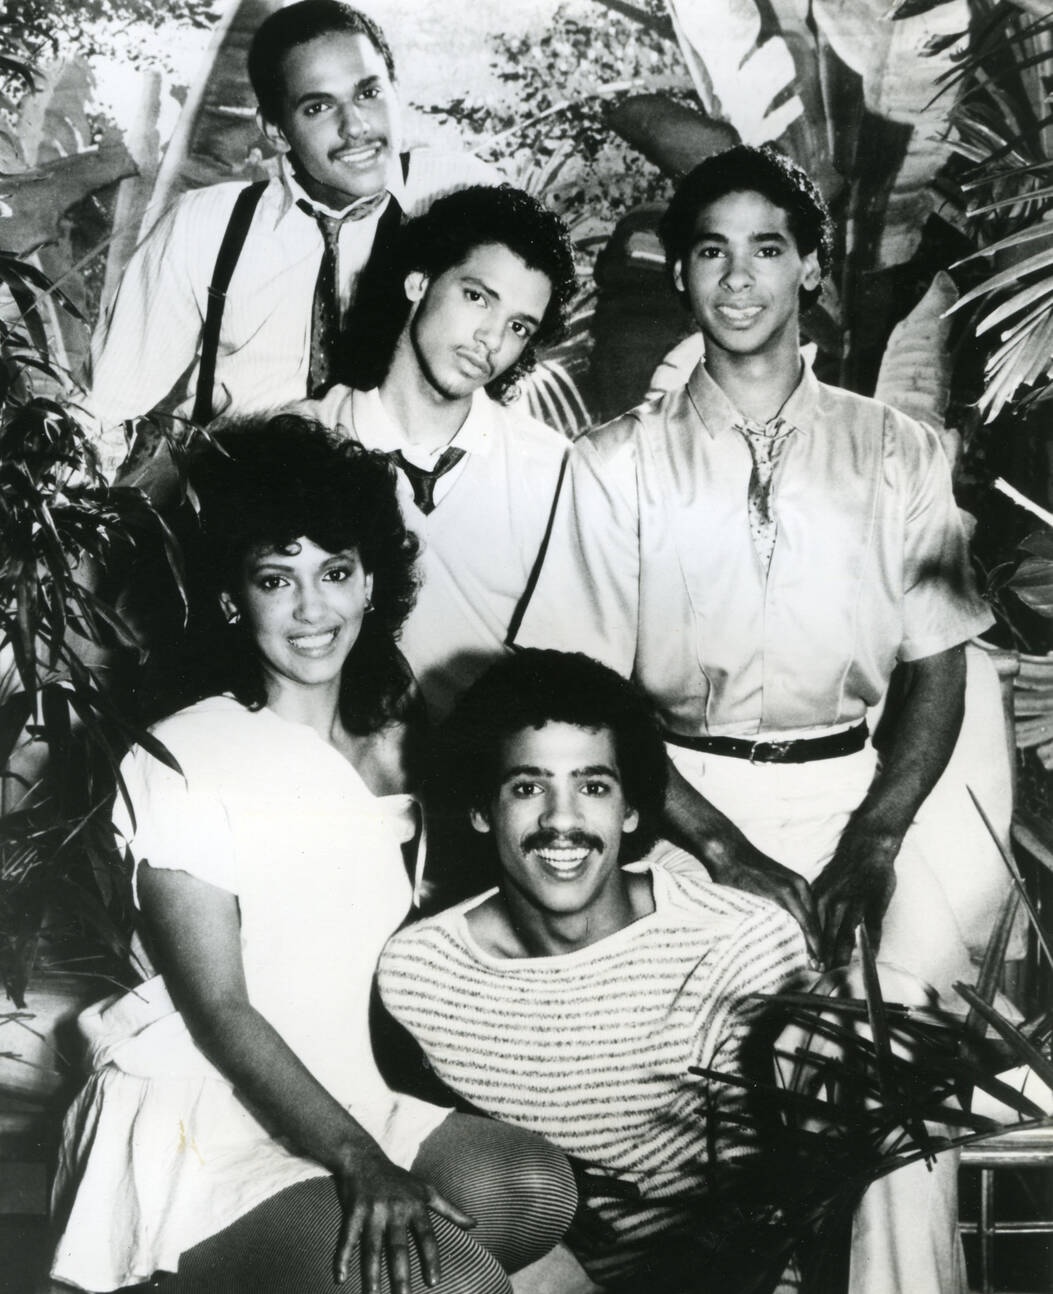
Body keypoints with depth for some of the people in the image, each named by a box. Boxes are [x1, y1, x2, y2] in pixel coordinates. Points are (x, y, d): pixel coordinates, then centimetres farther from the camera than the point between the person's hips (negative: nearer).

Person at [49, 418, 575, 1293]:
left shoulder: (392, 747, 9)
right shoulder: (180, 762, -10)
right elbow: (218, 1009, -14)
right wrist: (362, 1163, -22)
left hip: (345, 1101, 7)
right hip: (203, 1130, -7)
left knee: (538, 1189, -19)